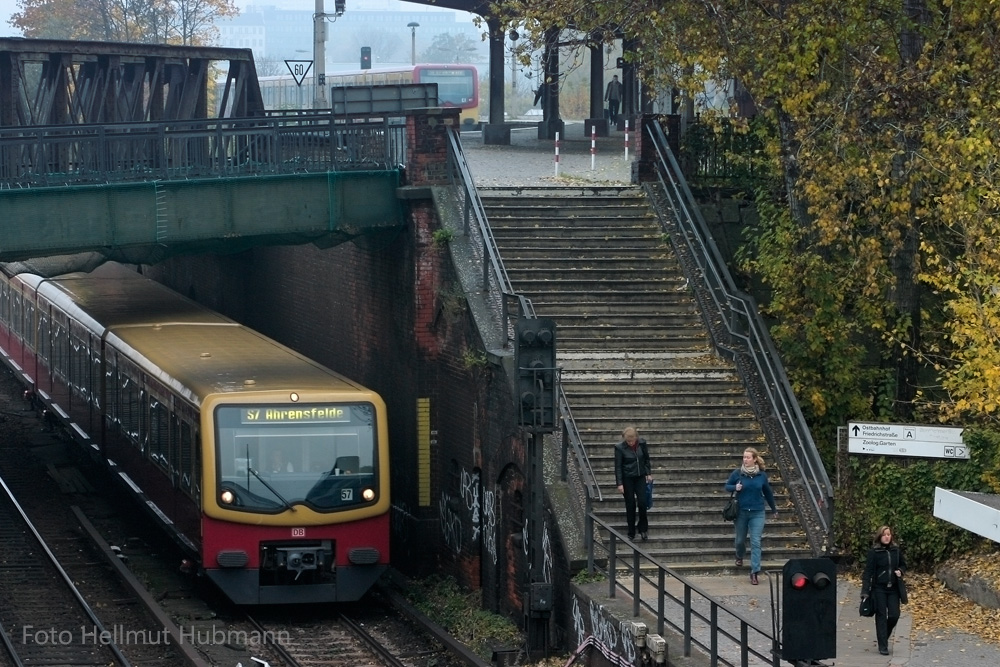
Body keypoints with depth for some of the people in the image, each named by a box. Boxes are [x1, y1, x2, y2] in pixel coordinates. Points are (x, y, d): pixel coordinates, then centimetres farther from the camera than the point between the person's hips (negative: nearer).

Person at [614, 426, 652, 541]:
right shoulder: (620, 448, -15)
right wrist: (620, 483, -13)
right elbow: (618, 467, -11)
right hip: (627, 479, -2)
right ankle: (631, 533, 13)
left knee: (642, 502, -6)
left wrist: (649, 473, 5)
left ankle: (643, 529, 13)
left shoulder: (642, 443, -6)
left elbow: (646, 459, 8)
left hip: (640, 477, 2)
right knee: (630, 505, 2)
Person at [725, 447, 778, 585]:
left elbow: (768, 493, 11)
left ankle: (754, 572, -6)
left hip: (757, 513, -1)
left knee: (756, 542, -7)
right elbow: (727, 486, 6)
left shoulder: (762, 475, -2)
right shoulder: (737, 473, -5)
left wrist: (773, 510, 21)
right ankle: (739, 557, 48)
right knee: (740, 540, 14)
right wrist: (735, 487, -18)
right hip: (741, 512, 1)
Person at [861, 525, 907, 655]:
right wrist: (865, 592, -13)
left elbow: (903, 564, 20)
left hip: (893, 588, 3)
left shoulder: (896, 550, 4)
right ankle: (882, 646, 4)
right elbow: (868, 571, -8)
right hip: (879, 588, -3)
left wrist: (900, 571, -5)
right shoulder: (874, 552, -7)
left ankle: (884, 637, 26)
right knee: (881, 617, -1)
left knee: (894, 615, 0)